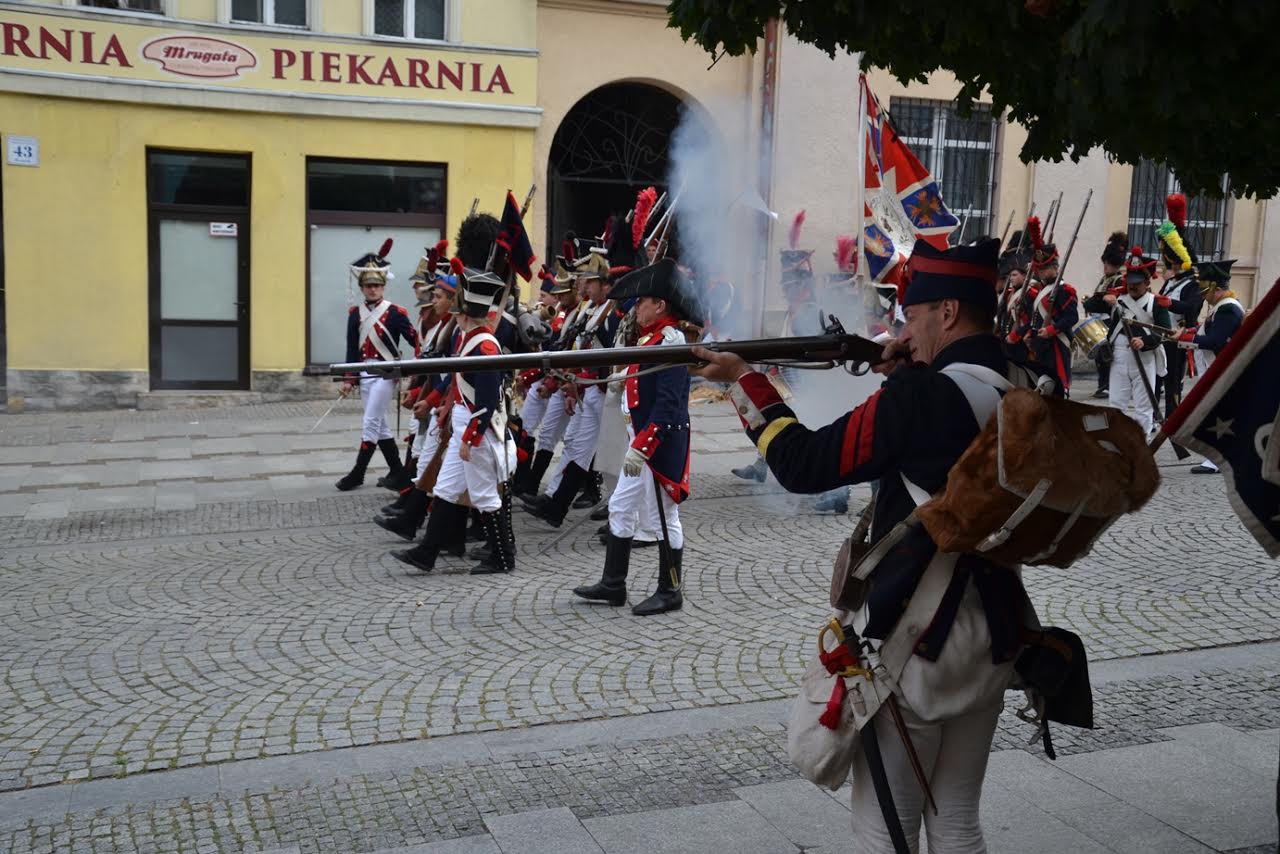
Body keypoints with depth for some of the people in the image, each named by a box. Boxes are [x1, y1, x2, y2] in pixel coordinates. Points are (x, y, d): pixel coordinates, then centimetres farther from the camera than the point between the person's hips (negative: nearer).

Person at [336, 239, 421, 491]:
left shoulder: (395, 313, -8)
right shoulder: (355, 313, 6)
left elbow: (415, 341, -6)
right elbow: (352, 348, 7)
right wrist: (349, 379, 4)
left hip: (386, 373, -6)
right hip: (365, 373, 6)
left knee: (370, 423, -6)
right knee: (380, 424, 11)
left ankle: (358, 472, 2)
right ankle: (397, 471, 21)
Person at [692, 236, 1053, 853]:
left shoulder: (921, 396, -20)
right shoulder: (1023, 390, 4)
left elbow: (805, 465, -14)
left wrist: (744, 381, -3)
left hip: (916, 646, -7)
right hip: (993, 638, 8)